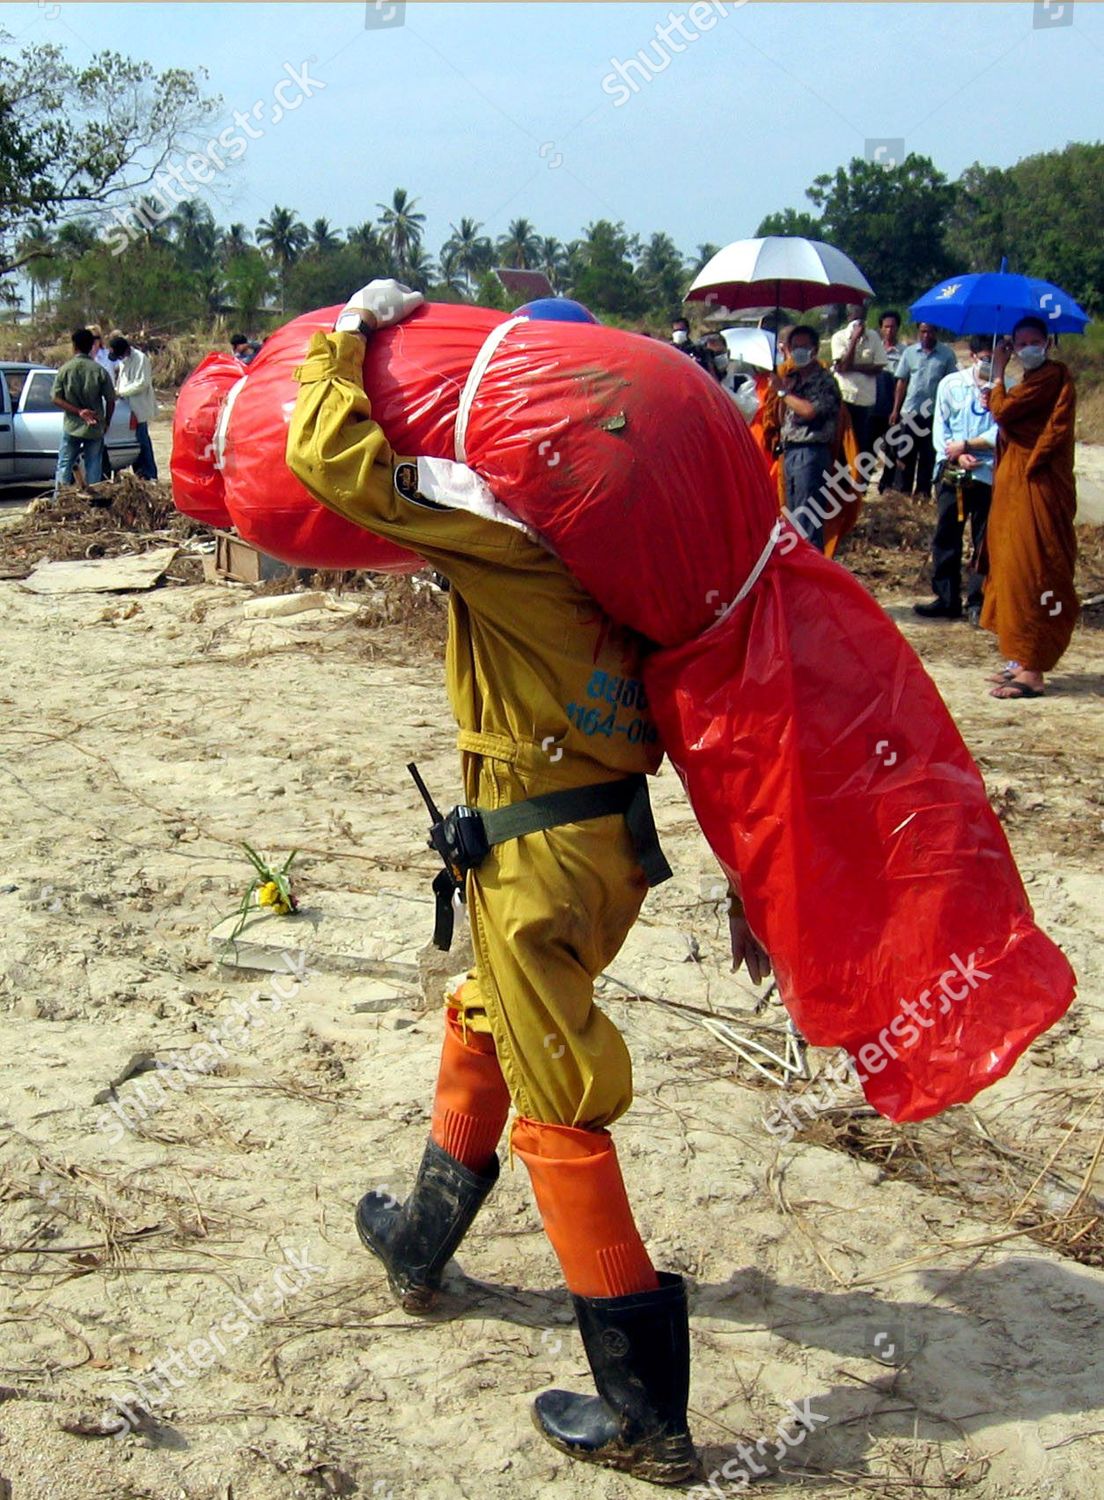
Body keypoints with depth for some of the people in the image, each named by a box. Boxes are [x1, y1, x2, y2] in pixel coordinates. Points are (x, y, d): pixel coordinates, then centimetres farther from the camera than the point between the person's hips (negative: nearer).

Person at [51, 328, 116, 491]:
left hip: (71, 427, 0)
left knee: (64, 466, 8)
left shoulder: (65, 369, -5)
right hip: (95, 428, 0)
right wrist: (106, 422, 10)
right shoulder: (99, 370, -7)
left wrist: (78, 411, -9)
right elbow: (110, 401, -4)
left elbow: (56, 399, -7)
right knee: (93, 468, 8)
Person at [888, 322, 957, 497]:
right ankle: (902, 491, 10)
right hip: (910, 411, 1)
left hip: (935, 413, -1)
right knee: (905, 454, 5)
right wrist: (895, 410, 3)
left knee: (928, 456, 6)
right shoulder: (909, 352, 4)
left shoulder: (947, 353, -1)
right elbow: (902, 382, 7)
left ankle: (923, 492, 13)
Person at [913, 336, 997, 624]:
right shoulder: (951, 384, 6)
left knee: (984, 541, 1)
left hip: (989, 474, -2)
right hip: (951, 473, 2)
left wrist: (966, 445, -10)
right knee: (945, 537, 5)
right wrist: (958, 457, -10)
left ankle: (976, 602, 9)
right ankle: (946, 599, 14)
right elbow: (940, 429, 5)